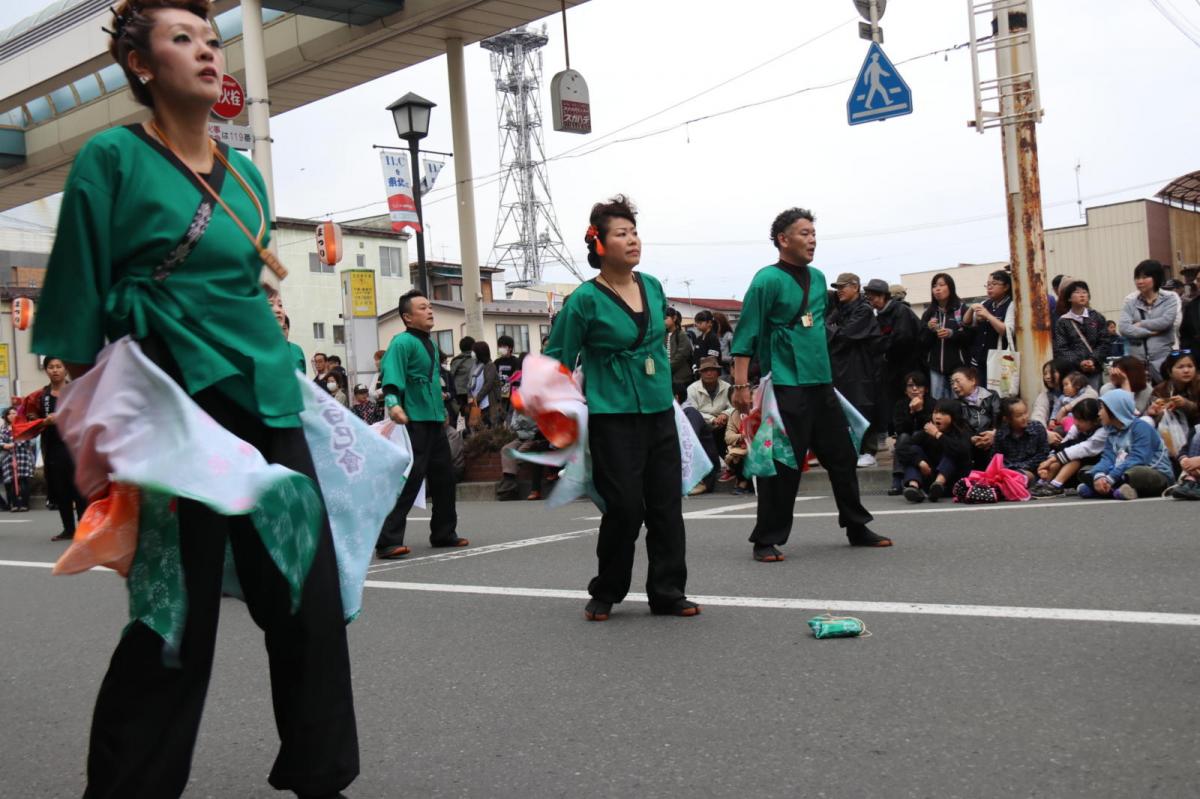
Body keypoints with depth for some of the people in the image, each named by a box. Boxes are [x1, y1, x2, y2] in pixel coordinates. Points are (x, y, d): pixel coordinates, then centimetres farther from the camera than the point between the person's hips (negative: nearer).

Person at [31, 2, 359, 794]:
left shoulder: (246, 176, 15)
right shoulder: (113, 158, -2)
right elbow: (80, 303, -4)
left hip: (267, 406, 6)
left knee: (311, 600, 5)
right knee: (178, 618, 1)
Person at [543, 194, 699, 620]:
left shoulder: (653, 287, 7)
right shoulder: (585, 300, -10)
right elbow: (557, 361, -4)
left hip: (660, 413, 6)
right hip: (613, 418, -6)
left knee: (667, 504, 5)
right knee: (625, 506, -6)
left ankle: (667, 593, 15)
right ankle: (605, 593, 13)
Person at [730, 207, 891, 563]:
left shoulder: (817, 277, 13)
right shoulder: (768, 279, -10)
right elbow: (746, 334, -13)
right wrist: (741, 384, -19)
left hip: (821, 383, 8)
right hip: (786, 386, -8)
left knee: (842, 456, 14)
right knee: (782, 464, -5)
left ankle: (857, 527, 28)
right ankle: (767, 541, 5)